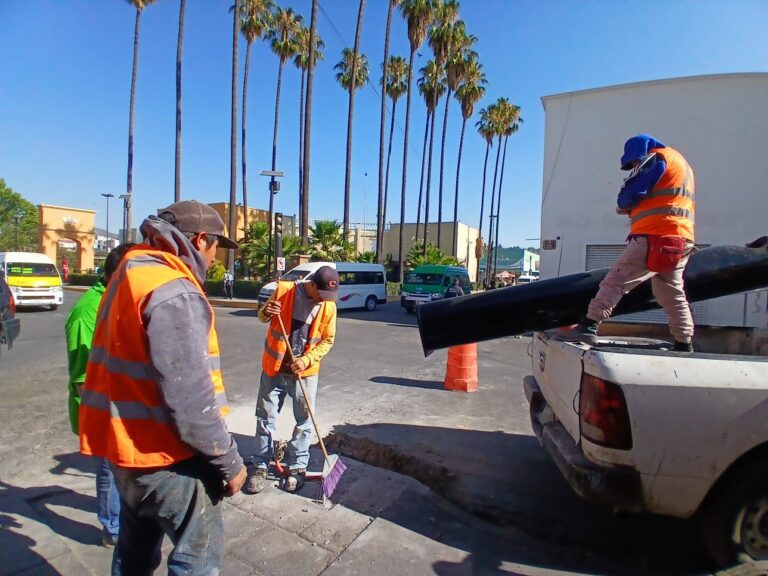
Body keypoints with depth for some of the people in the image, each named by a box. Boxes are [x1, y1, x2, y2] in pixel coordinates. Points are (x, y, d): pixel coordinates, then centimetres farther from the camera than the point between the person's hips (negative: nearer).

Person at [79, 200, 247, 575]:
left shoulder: (129, 276, 7)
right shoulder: (175, 293, -24)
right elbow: (190, 400, -26)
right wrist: (230, 462, -15)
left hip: (126, 442, 9)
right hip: (166, 456, -9)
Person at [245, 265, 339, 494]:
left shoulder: (329, 305, -10)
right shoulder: (283, 289, -12)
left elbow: (327, 340, -2)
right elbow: (263, 318, 3)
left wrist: (307, 360, -16)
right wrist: (266, 312, -21)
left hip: (305, 371, 0)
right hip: (274, 367, 0)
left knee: (304, 420, 8)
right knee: (265, 418, 10)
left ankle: (297, 467, 25)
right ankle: (260, 466, 26)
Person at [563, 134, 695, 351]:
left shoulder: (656, 158, 0)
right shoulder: (681, 163, 30)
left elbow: (631, 192, -8)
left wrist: (623, 206, 12)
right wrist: (637, 210, 14)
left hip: (654, 237, -9)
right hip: (681, 240, 9)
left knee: (616, 280, -10)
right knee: (673, 295, 13)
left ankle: (589, 326, -15)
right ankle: (684, 344, 16)